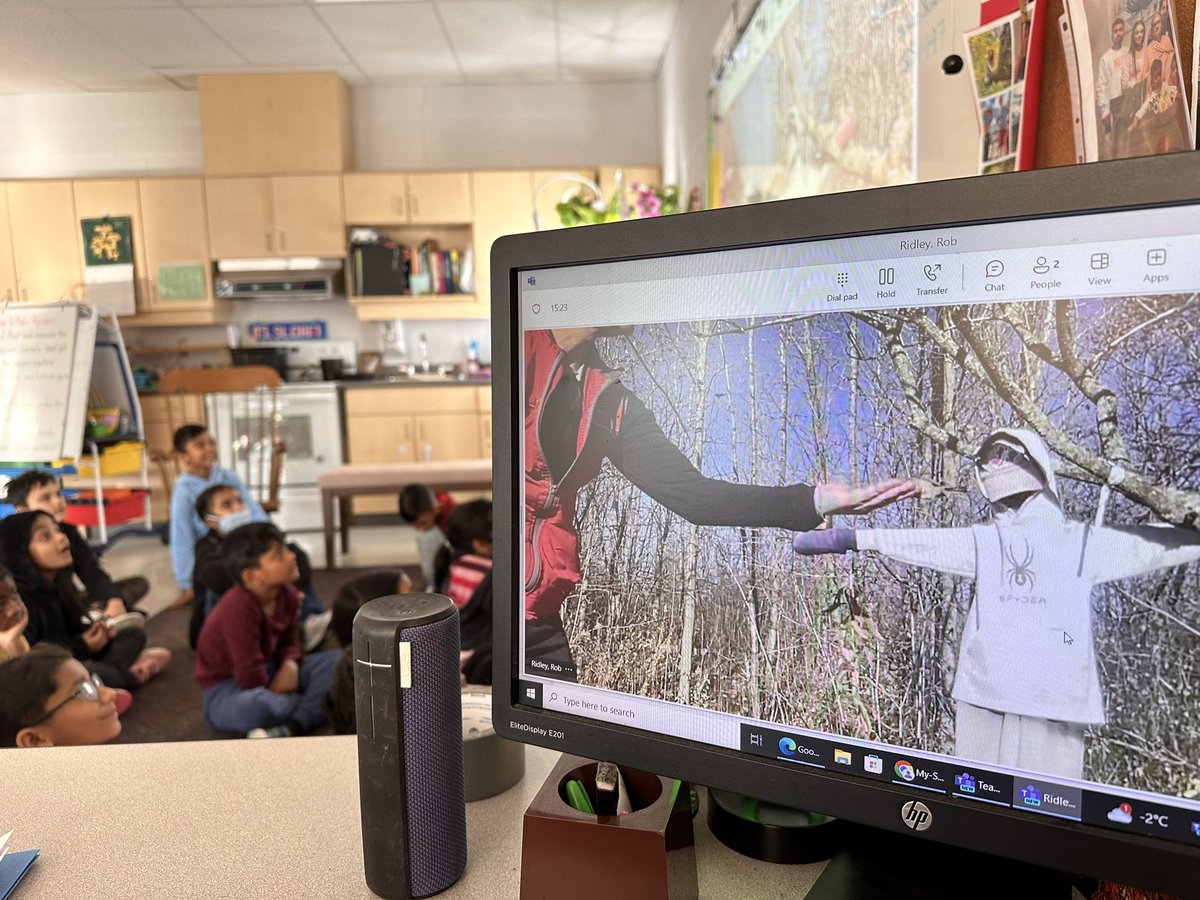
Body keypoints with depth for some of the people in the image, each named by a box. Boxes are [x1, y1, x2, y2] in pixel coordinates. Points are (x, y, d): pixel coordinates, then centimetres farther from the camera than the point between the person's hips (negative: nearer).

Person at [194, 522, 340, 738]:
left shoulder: (288, 593, -6)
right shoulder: (239, 608, -30)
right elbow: (249, 675, -27)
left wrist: (290, 664, -15)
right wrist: (275, 694, -14)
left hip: (269, 672, 8)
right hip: (229, 688, -8)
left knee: (338, 660, -5)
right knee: (254, 705, -43)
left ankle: (293, 725, -24)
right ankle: (315, 709, -12)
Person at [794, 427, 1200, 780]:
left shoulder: (1079, 541, 8)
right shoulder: (981, 540, 13)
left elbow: (1157, 542, 3)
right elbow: (915, 541, 8)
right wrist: (842, 538, 2)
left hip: (1053, 701, -2)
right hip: (982, 694, 2)